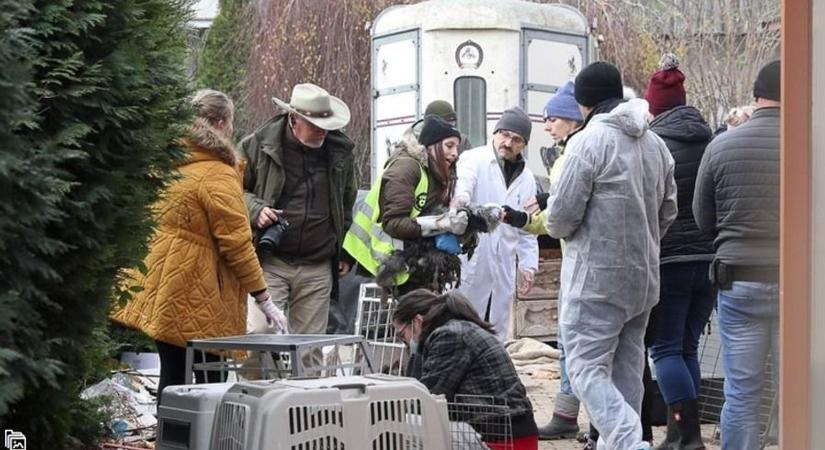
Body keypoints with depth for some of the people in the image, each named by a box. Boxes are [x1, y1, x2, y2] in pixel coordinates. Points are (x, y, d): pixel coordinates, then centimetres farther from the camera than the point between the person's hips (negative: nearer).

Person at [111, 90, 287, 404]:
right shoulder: (219, 176, -13)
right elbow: (237, 244, -14)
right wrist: (264, 300, -9)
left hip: (164, 290, 8)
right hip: (195, 293, -8)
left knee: (172, 378, 12)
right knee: (207, 381, -1)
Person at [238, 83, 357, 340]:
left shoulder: (340, 151, 8)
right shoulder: (258, 146, -3)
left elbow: (347, 204, 22)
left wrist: (345, 253, 20)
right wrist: (256, 210, -13)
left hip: (318, 269, 3)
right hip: (270, 263, -3)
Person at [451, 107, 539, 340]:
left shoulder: (526, 178, 16)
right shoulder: (474, 160, -1)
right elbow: (463, 182, -24)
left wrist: (528, 265, 11)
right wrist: (460, 198, -47)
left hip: (503, 266, 5)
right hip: (470, 261, -5)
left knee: (497, 334, 8)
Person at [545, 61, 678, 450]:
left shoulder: (589, 141, -13)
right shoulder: (655, 144, 11)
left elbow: (562, 214, -13)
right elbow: (668, 210, 16)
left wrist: (557, 229, 8)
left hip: (596, 278, -7)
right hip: (644, 277, 8)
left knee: (587, 368, -6)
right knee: (627, 370, 14)